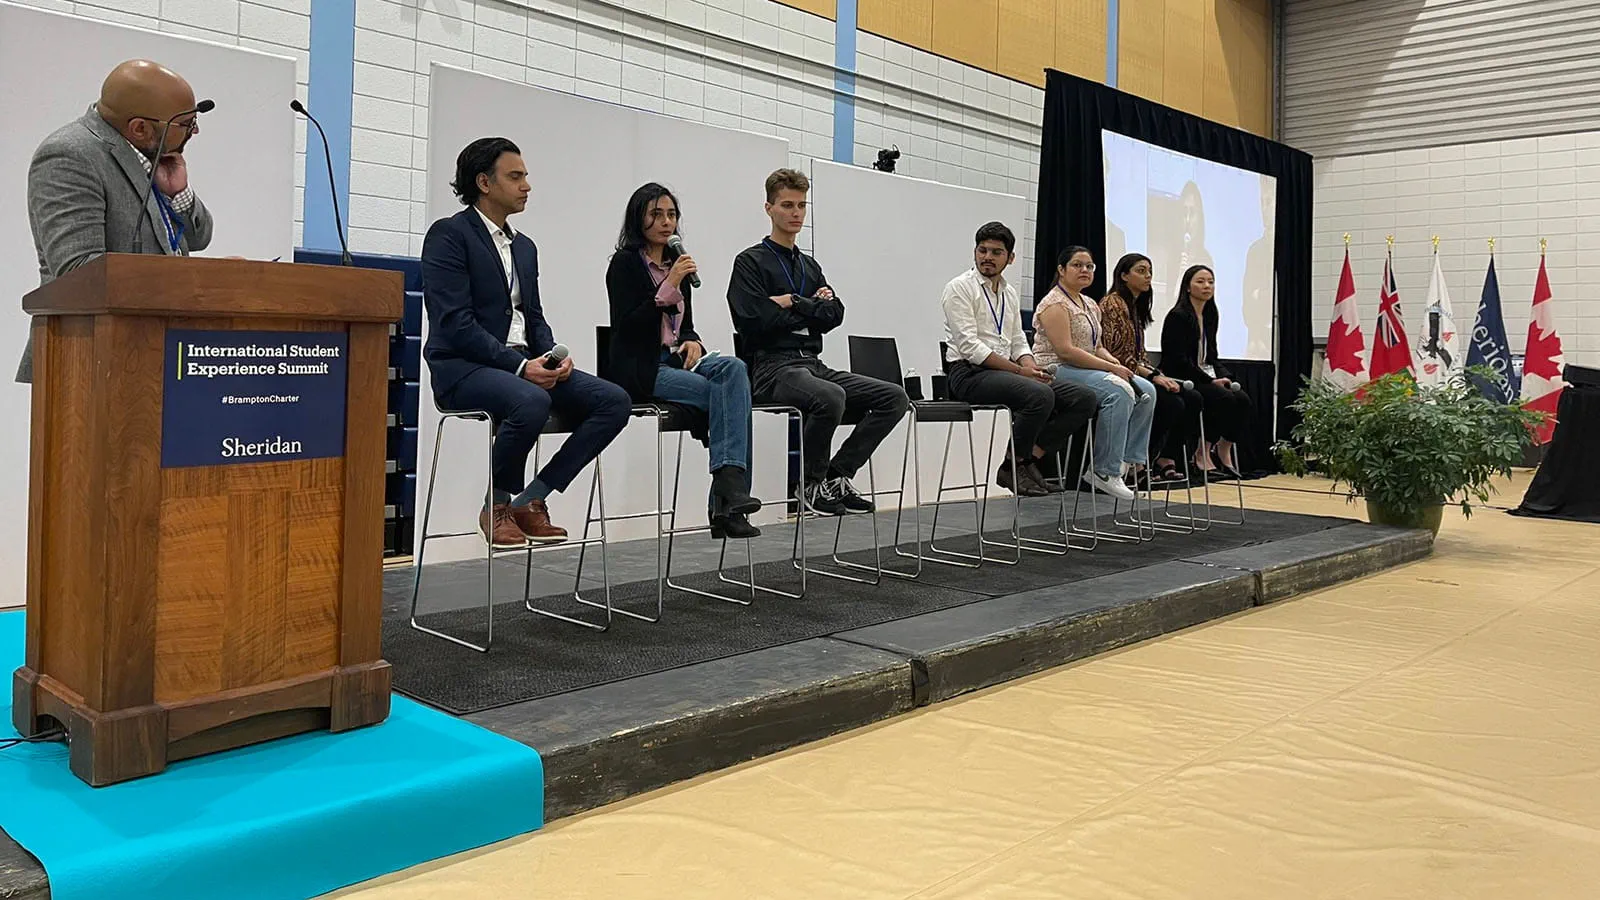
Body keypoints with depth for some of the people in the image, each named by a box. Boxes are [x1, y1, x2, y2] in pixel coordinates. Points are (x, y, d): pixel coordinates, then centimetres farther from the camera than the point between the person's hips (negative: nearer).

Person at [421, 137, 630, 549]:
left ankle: (530, 500, -7)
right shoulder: (449, 234, -4)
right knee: (532, 402, -38)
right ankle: (498, 506, -11)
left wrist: (551, 357, -3)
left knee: (614, 401, -13)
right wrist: (519, 365, -21)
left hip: (523, 364, 8)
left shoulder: (525, 246, 20)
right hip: (463, 366, -7)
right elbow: (454, 323, -15)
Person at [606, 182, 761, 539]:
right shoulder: (625, 263, -3)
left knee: (733, 368, -26)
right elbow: (627, 327, -14)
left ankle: (730, 485, -33)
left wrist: (692, 341, -2)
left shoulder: (677, 262, 17)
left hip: (676, 360, 6)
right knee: (726, 393, -25)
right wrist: (669, 286, -21)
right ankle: (731, 488, -23)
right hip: (641, 369, -6)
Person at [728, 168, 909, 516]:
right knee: (830, 397, -37)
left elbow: (834, 314, 6)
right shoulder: (751, 262, 2)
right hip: (773, 367, -7)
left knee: (895, 398, -8)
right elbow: (759, 323, -13)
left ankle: (836, 475, -2)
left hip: (813, 364, 7)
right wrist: (812, 308, 0)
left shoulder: (810, 266, 22)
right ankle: (812, 484, -13)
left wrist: (793, 304, -7)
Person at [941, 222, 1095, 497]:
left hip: (1005, 371, 8)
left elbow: (1018, 341, 20)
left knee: (1084, 399, -6)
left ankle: (1029, 459, -5)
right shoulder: (960, 288, -5)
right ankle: (1011, 468, -14)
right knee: (1040, 395, -34)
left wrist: (1030, 366, -5)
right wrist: (1019, 370, -19)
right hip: (969, 373, -8)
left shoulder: (1010, 293, 19)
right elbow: (970, 346, -15)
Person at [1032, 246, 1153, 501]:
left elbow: (1097, 346, 21)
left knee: (1146, 391, -7)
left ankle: (1129, 459, -9)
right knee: (1118, 391, -30)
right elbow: (1065, 350, -20)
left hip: (1087, 369, 9)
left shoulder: (1090, 305, 19)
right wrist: (1111, 367, -19)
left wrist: (1114, 362, -3)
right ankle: (1104, 471, -27)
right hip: (1057, 372, -9)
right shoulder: (1055, 304, -10)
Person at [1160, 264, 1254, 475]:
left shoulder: (1210, 316, 15)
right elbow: (1178, 360, -16)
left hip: (1206, 377, 7)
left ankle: (1225, 449, -4)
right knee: (1226, 399, -28)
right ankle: (1202, 453, -14)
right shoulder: (1178, 316, -9)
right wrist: (1211, 381, -17)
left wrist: (1223, 377, -1)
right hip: (1181, 379, -7)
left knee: (1244, 401, -17)